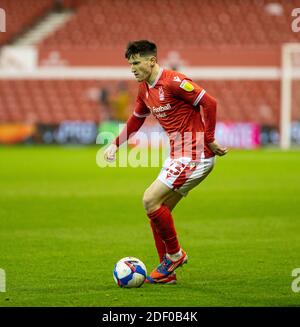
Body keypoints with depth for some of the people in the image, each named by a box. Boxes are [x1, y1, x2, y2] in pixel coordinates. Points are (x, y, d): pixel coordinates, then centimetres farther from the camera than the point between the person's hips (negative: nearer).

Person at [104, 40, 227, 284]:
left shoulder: (173, 82, -17)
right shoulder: (145, 90, 12)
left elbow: (209, 103, -19)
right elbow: (136, 119, 29)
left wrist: (209, 141, -17)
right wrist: (116, 144, 20)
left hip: (194, 156, -9)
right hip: (177, 156, 9)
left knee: (151, 200, -14)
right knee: (157, 210, 8)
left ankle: (175, 254, 3)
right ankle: (167, 272, 16)